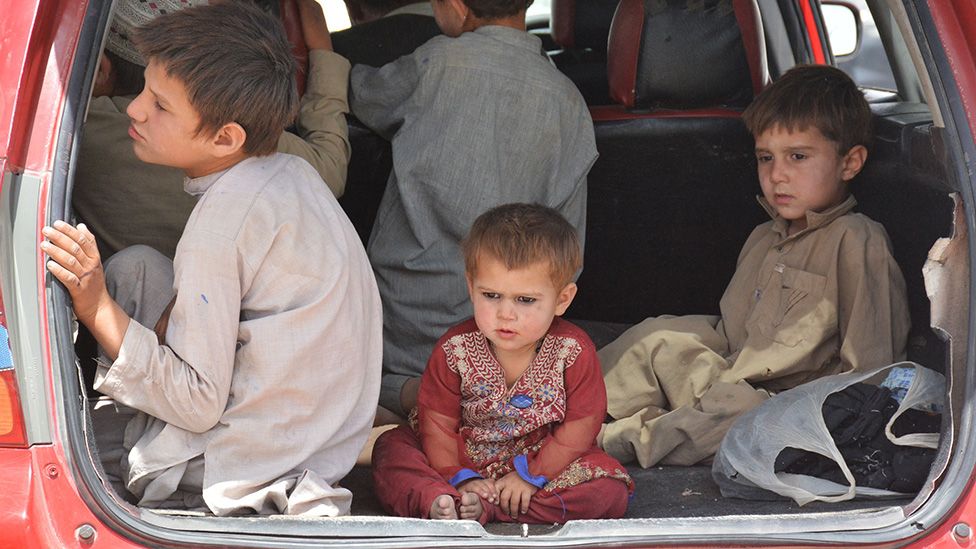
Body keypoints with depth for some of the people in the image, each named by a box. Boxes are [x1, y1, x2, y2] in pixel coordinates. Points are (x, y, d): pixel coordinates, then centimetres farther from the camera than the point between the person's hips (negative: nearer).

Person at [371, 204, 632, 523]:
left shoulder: (574, 351, -15)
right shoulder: (455, 348, -12)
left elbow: (580, 427, -13)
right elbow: (438, 424, -8)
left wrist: (532, 475, -18)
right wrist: (460, 478, -19)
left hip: (548, 463, -1)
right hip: (465, 459, 1)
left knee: (611, 492, -28)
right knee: (390, 447, -15)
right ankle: (440, 503, -41)